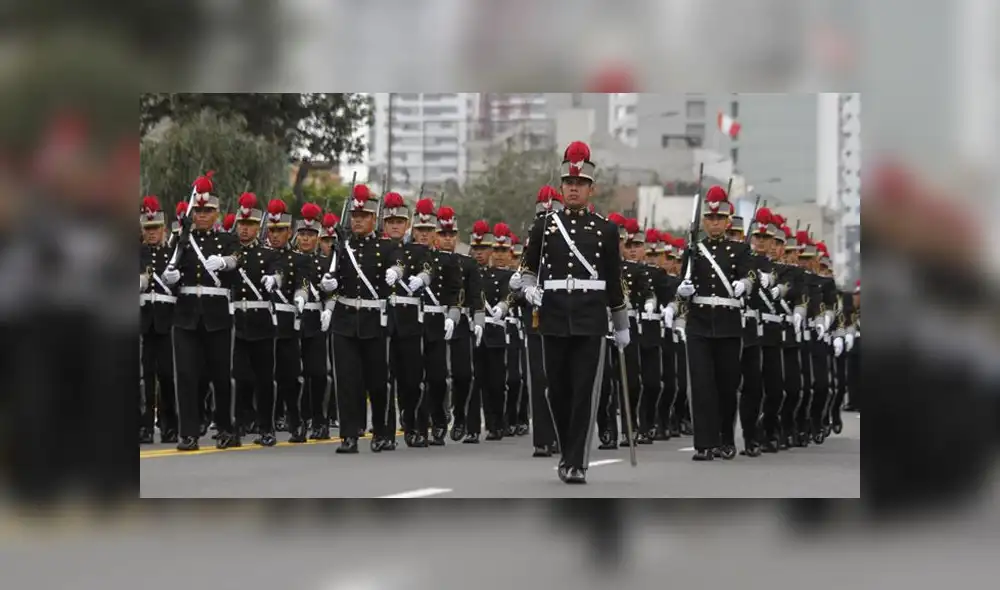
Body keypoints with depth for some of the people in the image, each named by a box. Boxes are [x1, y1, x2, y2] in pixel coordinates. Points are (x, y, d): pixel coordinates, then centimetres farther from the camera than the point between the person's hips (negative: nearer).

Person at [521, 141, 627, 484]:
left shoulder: (605, 230, 6)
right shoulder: (544, 226, 8)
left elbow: (614, 281, 9)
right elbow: (530, 266, 17)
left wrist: (622, 326, 11)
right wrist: (530, 288, -5)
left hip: (590, 322, -2)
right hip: (554, 320, 2)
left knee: (585, 392, -7)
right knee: (558, 391, 7)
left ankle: (577, 464, -7)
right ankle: (567, 453, 24)